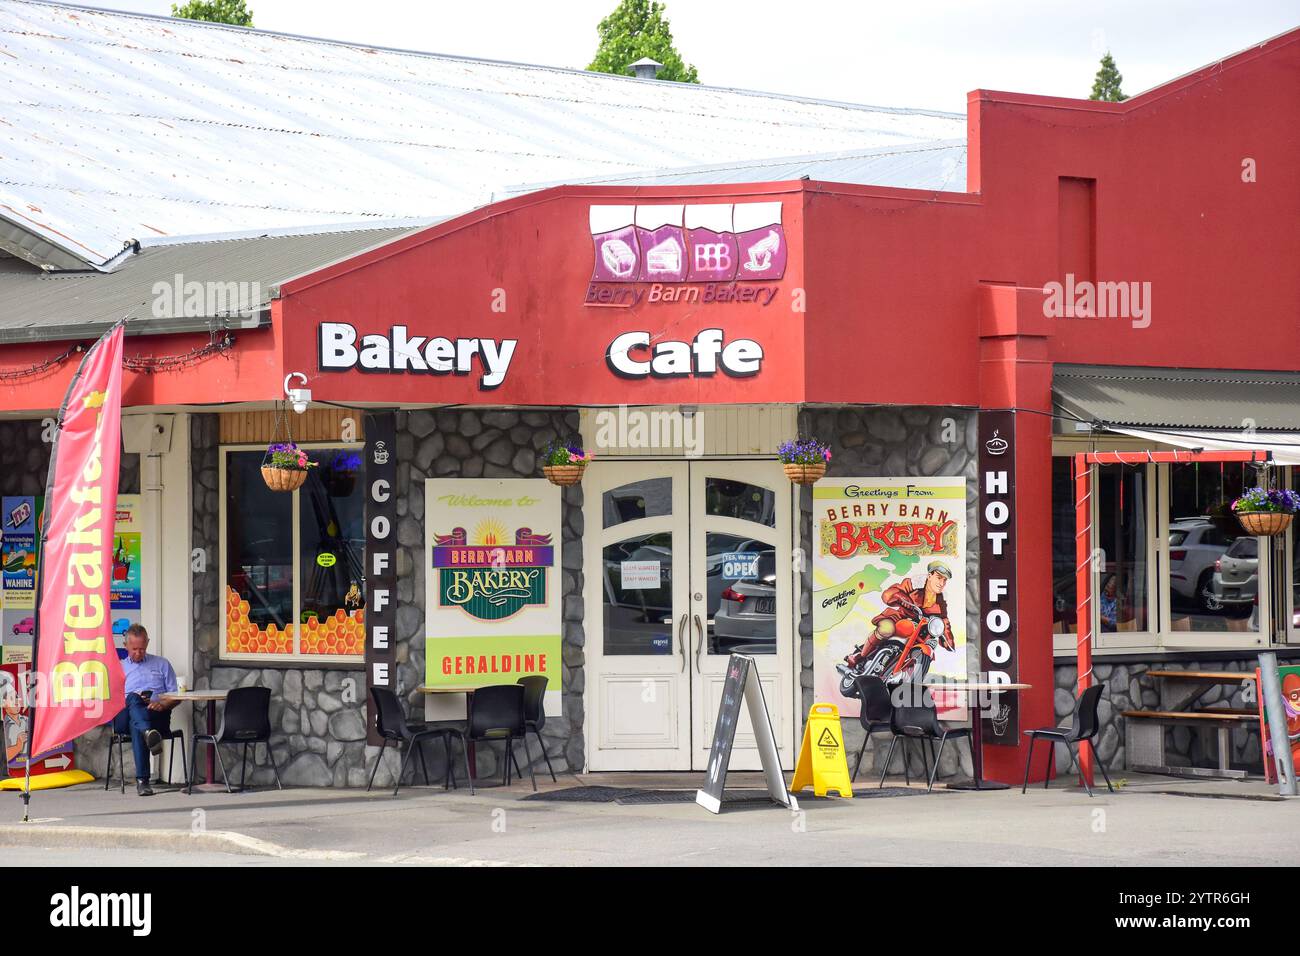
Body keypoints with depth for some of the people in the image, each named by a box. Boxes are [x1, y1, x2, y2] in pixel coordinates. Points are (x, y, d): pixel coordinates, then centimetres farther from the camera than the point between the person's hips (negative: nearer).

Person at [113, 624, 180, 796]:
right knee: (133, 699, -42)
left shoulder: (162, 664, 27)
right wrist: (132, 700, -6)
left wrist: (162, 704, -5)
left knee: (136, 726, -40)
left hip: (157, 716, 1)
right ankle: (148, 734, -75)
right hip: (124, 716, -1)